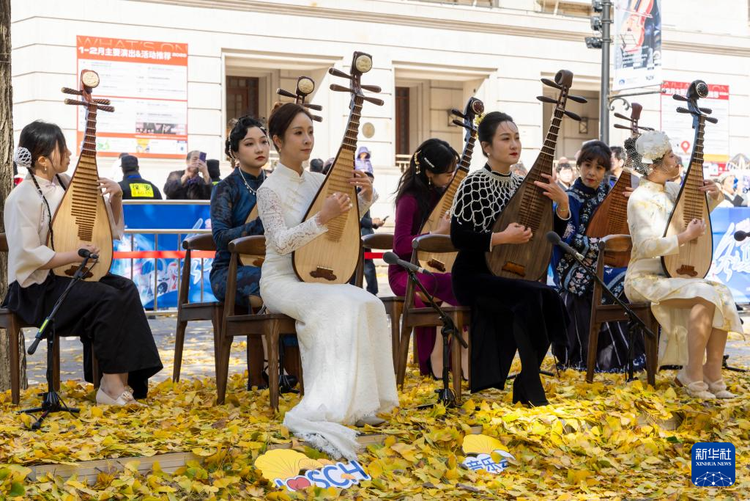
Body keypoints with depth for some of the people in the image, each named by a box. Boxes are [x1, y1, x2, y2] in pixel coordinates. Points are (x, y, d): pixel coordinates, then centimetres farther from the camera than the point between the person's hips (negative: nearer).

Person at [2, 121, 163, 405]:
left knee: (126, 289, -16)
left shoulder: (66, 185, 7)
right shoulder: (24, 197, -16)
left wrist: (115, 197, -2)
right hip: (36, 288, -8)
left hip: (67, 276, 8)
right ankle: (111, 386, -18)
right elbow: (28, 255, -23)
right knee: (107, 299, -26)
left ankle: (123, 379, -19)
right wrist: (74, 256, -26)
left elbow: (110, 224, 17)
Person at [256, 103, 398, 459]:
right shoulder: (270, 189, -8)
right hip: (281, 281, -6)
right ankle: (315, 414, -39)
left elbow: (348, 218, 21)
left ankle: (357, 403, -22)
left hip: (315, 280, 6)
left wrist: (365, 195, 1)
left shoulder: (317, 181, 10)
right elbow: (281, 241, -18)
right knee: (340, 307, -34)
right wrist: (322, 219, -28)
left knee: (369, 305, -23)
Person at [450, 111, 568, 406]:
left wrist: (562, 202, -7)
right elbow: (458, 238, -15)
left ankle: (524, 384, -10)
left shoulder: (521, 185, 10)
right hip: (475, 276, -6)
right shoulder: (474, 185, -8)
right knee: (531, 295, -32)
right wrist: (502, 237, -22)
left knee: (550, 298, -24)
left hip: (510, 276, 6)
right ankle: (531, 384, -21)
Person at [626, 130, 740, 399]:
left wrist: (714, 196, 4)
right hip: (646, 279, -8)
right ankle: (693, 374, -19)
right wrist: (687, 236, -21)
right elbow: (648, 246, -25)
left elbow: (700, 209, 25)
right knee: (705, 295, -27)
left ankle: (712, 372, -11)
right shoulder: (641, 199, -15)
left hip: (672, 275, 8)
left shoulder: (671, 190, 9)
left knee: (722, 293, -15)